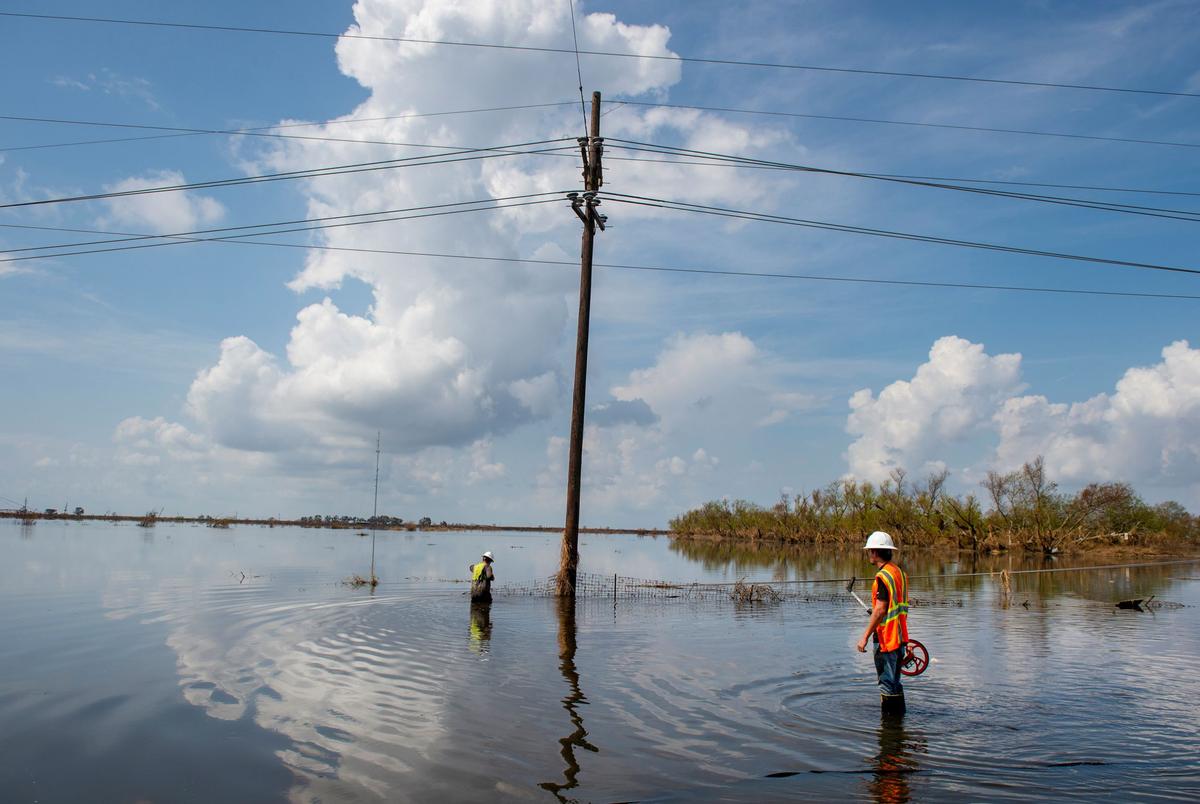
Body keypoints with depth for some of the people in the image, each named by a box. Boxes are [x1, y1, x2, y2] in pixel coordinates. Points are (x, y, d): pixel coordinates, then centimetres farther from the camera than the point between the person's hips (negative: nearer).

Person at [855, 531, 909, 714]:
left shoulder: (883, 576, -18)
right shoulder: (900, 572, 12)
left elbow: (880, 610, -22)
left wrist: (865, 636, -18)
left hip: (886, 638, -9)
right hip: (899, 636, 9)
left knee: (888, 683, -2)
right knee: (892, 682, 19)